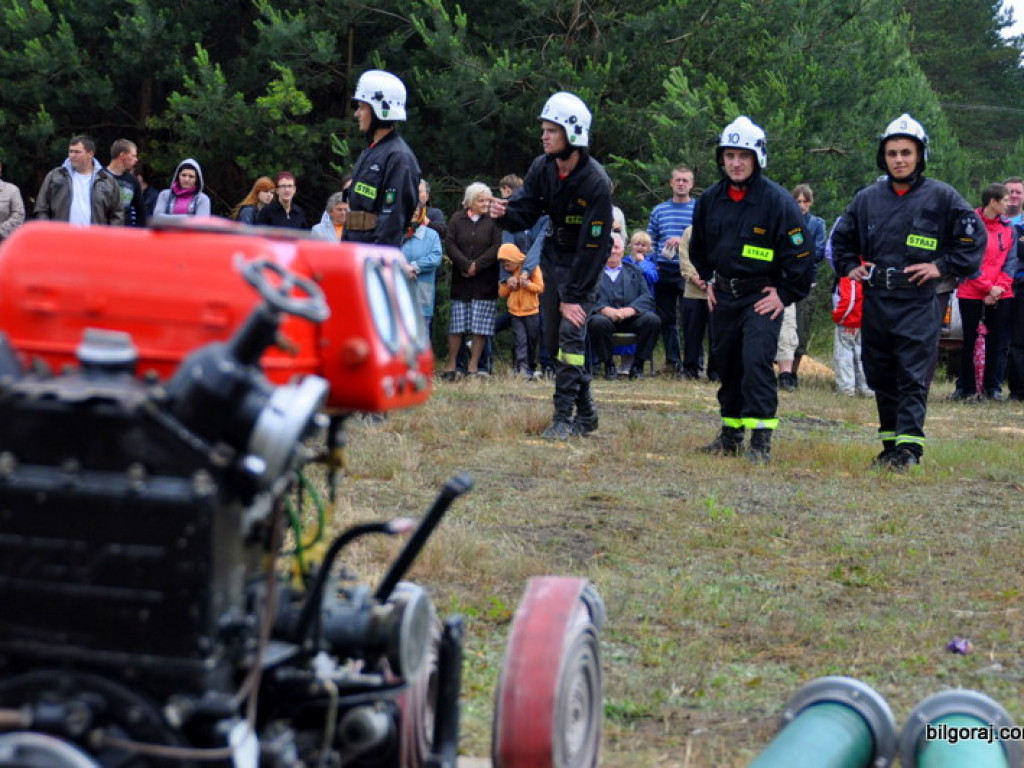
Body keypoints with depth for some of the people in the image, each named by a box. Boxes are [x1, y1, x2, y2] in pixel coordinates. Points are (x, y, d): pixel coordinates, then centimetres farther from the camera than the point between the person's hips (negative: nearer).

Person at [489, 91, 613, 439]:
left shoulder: (596, 182, -23)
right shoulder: (542, 168, -4)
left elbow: (594, 246, -23)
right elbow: (525, 212, -1)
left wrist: (573, 296, -24)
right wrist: (504, 213, -27)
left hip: (583, 265, -7)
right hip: (553, 257, 7)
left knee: (570, 334, -18)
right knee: (553, 341, 8)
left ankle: (564, 417, -15)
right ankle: (586, 413, 22)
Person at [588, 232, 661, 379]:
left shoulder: (634, 271, 23)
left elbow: (646, 298, 8)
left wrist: (630, 309, -13)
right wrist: (605, 310, -21)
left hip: (631, 319, 2)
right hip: (605, 317, -2)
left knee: (653, 319, -27)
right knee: (598, 322, -37)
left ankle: (638, 365, -11)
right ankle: (608, 365, -14)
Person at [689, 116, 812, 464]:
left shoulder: (777, 200, -12)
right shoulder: (710, 200, 5)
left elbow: (799, 253, -9)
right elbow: (698, 247, 23)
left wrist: (785, 295, -10)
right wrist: (708, 281, 17)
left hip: (762, 297, -6)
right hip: (724, 296, 6)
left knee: (756, 362, -17)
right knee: (727, 366, 12)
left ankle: (761, 440, -16)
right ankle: (731, 435, 24)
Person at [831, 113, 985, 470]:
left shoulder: (941, 197, -1)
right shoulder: (867, 198, 12)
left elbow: (974, 237, 0)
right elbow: (841, 237, 27)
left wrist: (942, 267, -7)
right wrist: (849, 267, 12)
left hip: (919, 304, -5)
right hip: (875, 303, 5)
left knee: (913, 379, -9)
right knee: (881, 378, 8)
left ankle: (909, 445, -12)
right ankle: (890, 443, 15)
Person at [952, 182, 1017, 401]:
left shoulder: (1008, 227, 7)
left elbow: (1011, 260, 5)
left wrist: (1000, 286, -10)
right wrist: (988, 287, -13)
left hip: (1000, 295, 4)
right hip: (971, 293, -4)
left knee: (996, 342, 5)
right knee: (969, 341, 2)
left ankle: (992, 387, 12)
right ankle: (966, 388, 8)